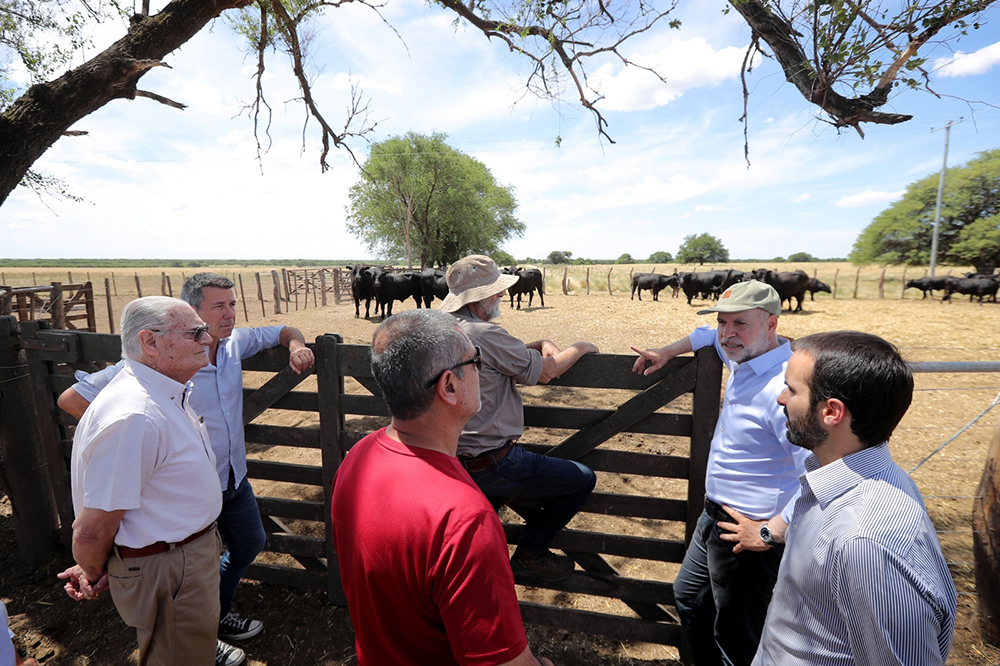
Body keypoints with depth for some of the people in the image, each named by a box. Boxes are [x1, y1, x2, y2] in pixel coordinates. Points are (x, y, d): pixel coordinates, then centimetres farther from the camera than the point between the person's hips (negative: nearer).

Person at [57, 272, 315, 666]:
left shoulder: (235, 342, -9)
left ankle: (217, 612, 51)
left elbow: (281, 331, 9)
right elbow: (73, 399, -21)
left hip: (234, 477, 7)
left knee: (249, 544, 24)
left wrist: (296, 344, -14)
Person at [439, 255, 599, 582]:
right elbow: (544, 371, -14)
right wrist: (579, 348, 3)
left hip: (458, 462, 10)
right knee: (582, 479, 5)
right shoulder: (484, 333, -24)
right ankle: (530, 554, 16)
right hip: (493, 465, -10)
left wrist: (541, 344, 6)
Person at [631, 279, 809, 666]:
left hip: (747, 533, -10)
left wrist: (770, 533, -26)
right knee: (688, 597, 28)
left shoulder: (784, 387, -30)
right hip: (714, 515, 10)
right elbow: (710, 336, 22)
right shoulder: (744, 357, 0)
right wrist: (667, 352, 15)